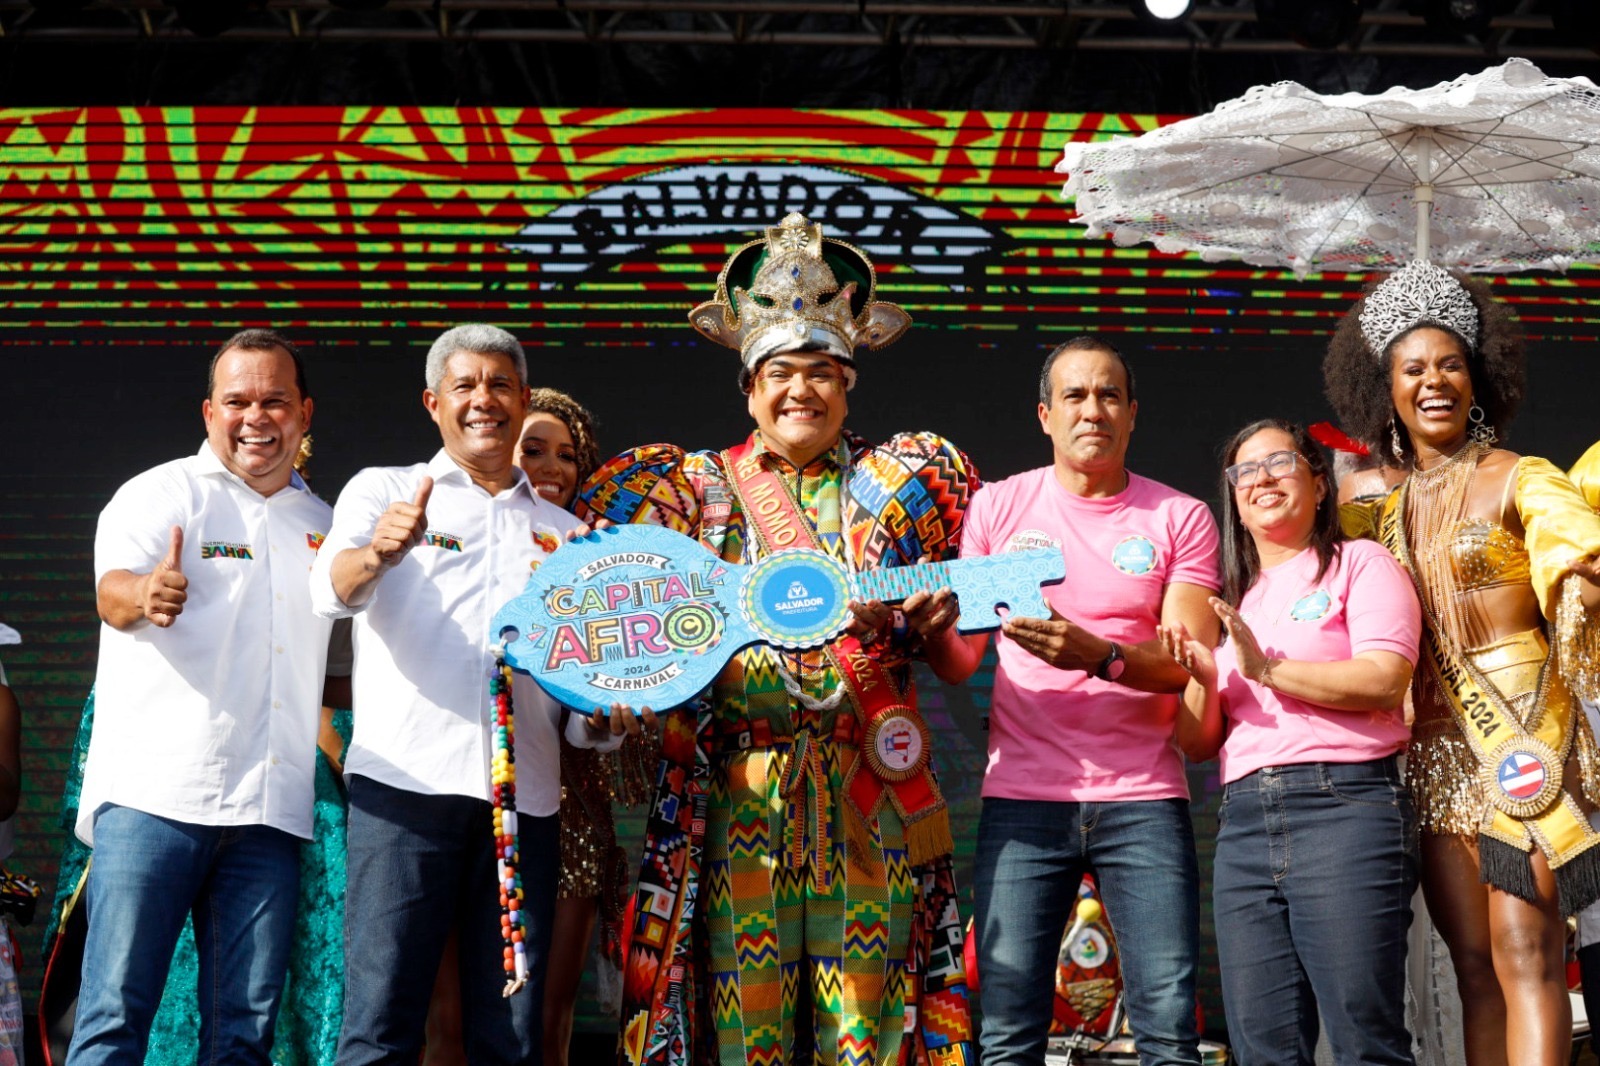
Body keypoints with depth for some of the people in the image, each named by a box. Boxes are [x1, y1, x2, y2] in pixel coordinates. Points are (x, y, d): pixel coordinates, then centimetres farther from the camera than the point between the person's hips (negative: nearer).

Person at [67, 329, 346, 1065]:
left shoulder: (318, 523, 19)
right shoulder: (163, 494, 2)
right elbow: (113, 590, -19)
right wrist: (144, 595, -40)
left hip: (268, 808, 5)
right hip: (156, 793, -5)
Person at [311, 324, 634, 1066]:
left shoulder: (564, 532, 22)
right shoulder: (384, 491, 12)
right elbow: (333, 591, -7)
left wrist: (604, 719, -2)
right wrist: (378, 554, -30)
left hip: (524, 796, 3)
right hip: (406, 782, -3)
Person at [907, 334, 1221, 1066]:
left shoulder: (1180, 518, 7)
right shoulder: (998, 506, 9)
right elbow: (960, 664, 8)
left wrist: (1099, 656, -23)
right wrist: (933, 628, -16)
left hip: (1143, 798, 0)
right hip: (1022, 798, 0)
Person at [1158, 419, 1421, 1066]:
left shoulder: (1360, 563, 8)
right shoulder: (1230, 599, 24)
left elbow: (1384, 680, -8)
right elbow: (1197, 744, 19)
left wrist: (1269, 668, -10)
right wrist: (1201, 682, -1)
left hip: (1344, 803, -5)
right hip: (1245, 822, 6)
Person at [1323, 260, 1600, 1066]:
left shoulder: (1519, 481, 0)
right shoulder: (1383, 510, 15)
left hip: (1519, 721, -5)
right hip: (1437, 742, 5)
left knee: (1524, 954, -14)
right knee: (1475, 965, 4)